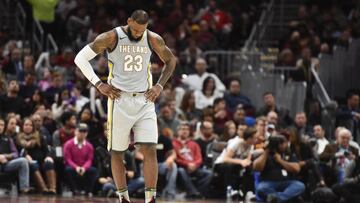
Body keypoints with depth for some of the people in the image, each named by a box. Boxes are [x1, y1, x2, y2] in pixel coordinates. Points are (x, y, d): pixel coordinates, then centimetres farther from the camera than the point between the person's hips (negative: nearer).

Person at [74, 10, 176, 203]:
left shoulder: (153, 40, 0)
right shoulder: (111, 38, -9)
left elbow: (170, 60, 18)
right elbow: (80, 58, -5)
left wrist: (159, 86, 5)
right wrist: (99, 84, -11)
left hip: (145, 101, 2)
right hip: (120, 100, -2)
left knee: (149, 150, -10)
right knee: (117, 152, 4)